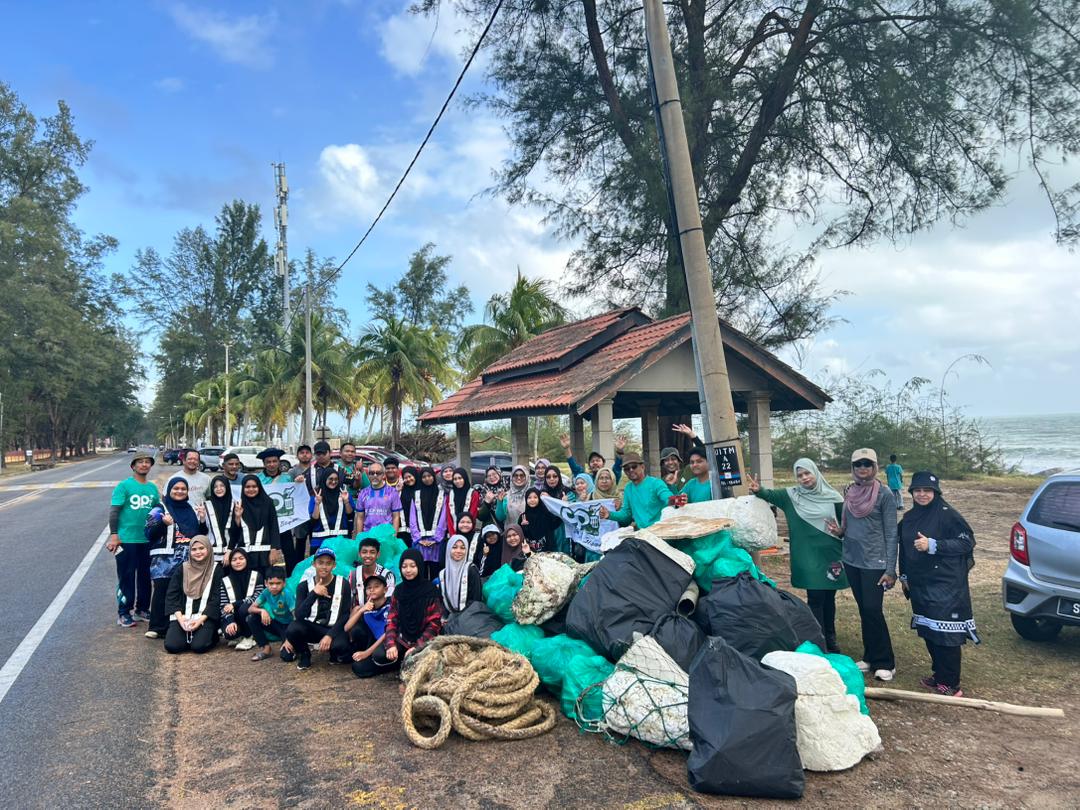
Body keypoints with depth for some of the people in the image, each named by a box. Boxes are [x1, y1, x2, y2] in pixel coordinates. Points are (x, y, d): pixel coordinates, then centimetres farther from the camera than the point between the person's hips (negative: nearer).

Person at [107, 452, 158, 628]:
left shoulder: (153, 488, 9)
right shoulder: (124, 486, -6)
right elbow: (114, 511, -9)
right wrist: (113, 535, -16)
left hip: (148, 540, 5)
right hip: (127, 540, -5)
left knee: (145, 576, 13)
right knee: (126, 576, 1)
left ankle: (142, 609, 26)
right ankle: (124, 613, 11)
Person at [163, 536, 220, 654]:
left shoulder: (215, 570, -1)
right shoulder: (182, 569, 6)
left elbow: (216, 599, -4)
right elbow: (171, 595, 3)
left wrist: (201, 619, -16)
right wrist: (180, 617, -12)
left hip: (205, 616, -2)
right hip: (182, 615, 2)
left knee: (199, 646, -23)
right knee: (171, 646, -19)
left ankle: (211, 635, 10)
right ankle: (188, 635, 13)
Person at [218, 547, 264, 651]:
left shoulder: (256, 576, -1)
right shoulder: (225, 580, 3)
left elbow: (258, 598, -12)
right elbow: (224, 606, -5)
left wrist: (235, 604, -19)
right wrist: (230, 621, -22)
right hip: (234, 616, 1)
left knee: (244, 608, -34)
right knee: (229, 632, -32)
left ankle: (248, 637, -9)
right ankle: (238, 636, 7)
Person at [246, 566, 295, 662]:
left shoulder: (287, 594, -26)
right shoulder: (266, 592, -11)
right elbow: (250, 609, -8)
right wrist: (262, 610, -30)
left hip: (288, 626, -6)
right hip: (276, 624, 6)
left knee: (286, 656, -28)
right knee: (252, 618, -16)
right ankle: (265, 648, -2)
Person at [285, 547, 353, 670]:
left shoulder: (342, 584, -5)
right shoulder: (304, 585, -2)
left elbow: (346, 615, -8)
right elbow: (299, 615, -15)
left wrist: (330, 635, -21)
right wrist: (314, 594, -28)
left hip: (334, 628, -2)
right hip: (312, 627, 2)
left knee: (341, 646, -35)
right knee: (292, 628, -30)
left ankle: (334, 653, 6)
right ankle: (304, 655, 3)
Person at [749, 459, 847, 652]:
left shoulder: (832, 497, 2)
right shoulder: (791, 496, 0)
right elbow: (770, 495, -5)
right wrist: (759, 490, -26)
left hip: (831, 555, 2)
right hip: (808, 558, -2)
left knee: (829, 598, 13)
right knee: (815, 599, -3)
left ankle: (830, 639, 28)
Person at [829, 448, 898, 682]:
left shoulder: (884, 494, -9)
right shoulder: (849, 492, 7)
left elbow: (891, 534, -9)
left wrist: (891, 569, -12)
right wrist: (839, 531, -3)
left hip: (875, 562, -5)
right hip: (852, 560, 5)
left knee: (873, 610, -6)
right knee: (863, 610, 12)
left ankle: (885, 663, 8)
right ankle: (870, 657, 23)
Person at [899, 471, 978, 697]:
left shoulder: (947, 514, -9)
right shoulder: (909, 517, 12)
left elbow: (967, 542, -13)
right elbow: (904, 549, 21)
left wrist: (933, 545, -21)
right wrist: (904, 576, 19)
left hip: (946, 585, -7)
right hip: (920, 584, 7)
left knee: (945, 634, -7)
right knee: (928, 632, 13)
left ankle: (951, 685, 4)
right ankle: (939, 675, 27)